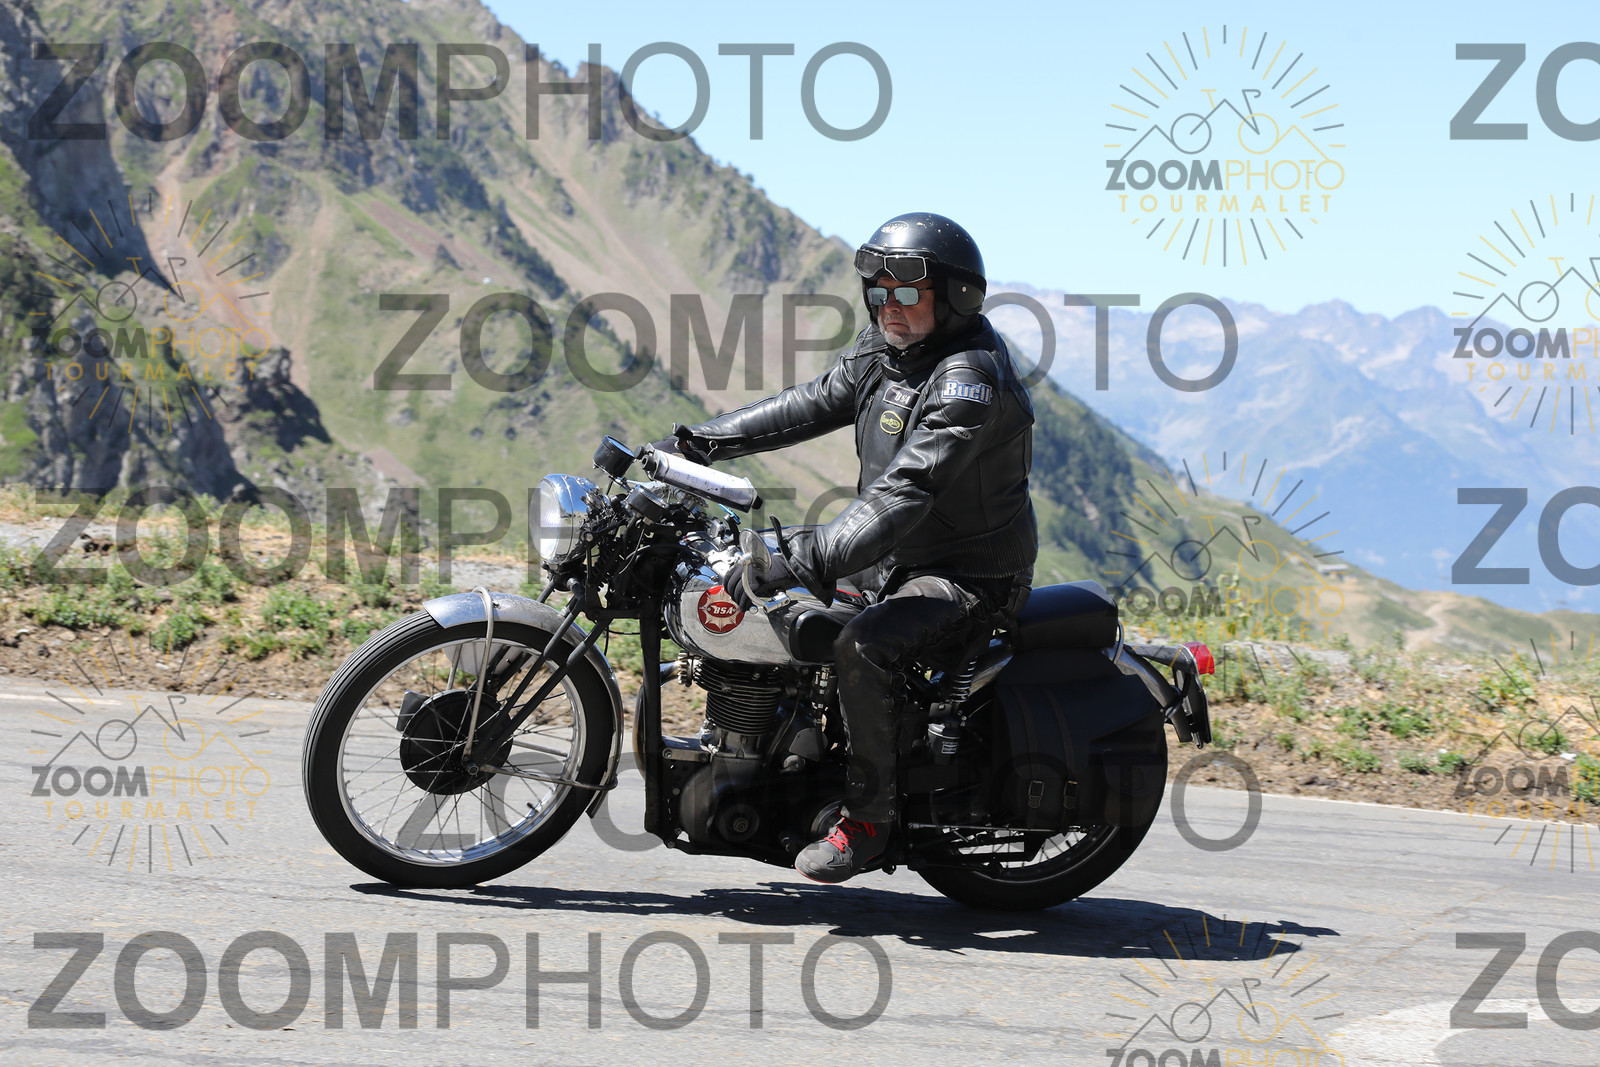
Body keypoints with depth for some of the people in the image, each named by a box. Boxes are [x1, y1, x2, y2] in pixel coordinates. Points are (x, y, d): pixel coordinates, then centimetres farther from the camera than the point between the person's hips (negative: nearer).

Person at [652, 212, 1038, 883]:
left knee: (861, 646, -32)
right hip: (894, 556, 10)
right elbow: (812, 405, 10)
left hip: (968, 575, -10)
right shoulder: (886, 345, 3)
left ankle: (869, 816, -17)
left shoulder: (971, 379, -26)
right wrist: (697, 442, 1)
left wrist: (807, 561, -42)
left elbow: (905, 493, -35)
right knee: (767, 589, 14)